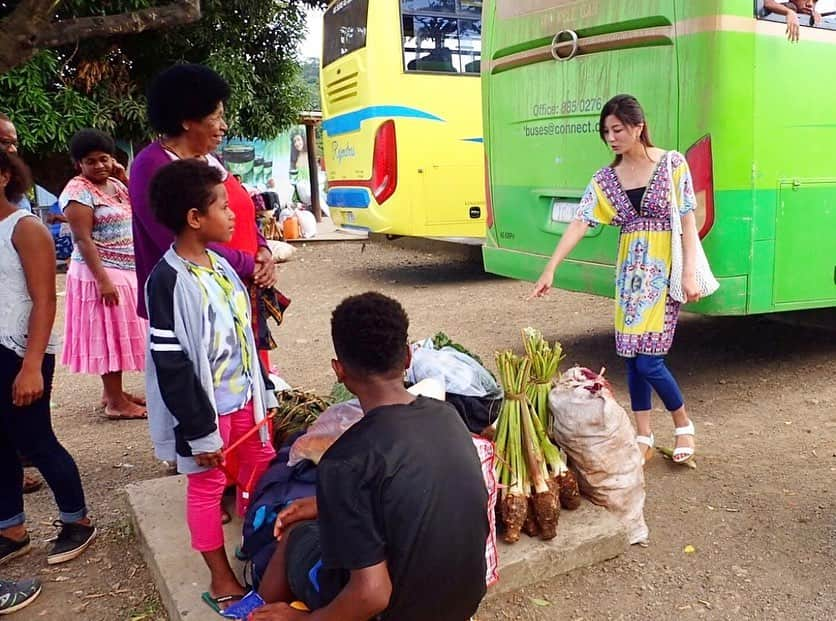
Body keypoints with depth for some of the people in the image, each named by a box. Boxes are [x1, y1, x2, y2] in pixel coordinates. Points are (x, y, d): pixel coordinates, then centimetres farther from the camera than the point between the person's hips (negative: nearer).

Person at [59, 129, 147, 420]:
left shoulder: (115, 184, 12)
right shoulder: (79, 191, -13)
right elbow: (83, 240, -19)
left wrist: (125, 179, 3)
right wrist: (103, 279, -25)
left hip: (127, 272, 8)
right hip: (101, 274, -8)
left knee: (118, 333, 14)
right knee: (109, 335, -4)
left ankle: (113, 392, 25)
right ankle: (116, 403, 2)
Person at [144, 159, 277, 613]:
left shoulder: (220, 264, 4)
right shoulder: (168, 281, -21)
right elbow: (172, 365, -20)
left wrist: (262, 390, 16)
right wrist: (201, 432, -17)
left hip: (243, 396, 8)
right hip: (205, 407, -8)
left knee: (261, 466, 19)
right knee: (207, 487, 8)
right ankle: (222, 580, 25)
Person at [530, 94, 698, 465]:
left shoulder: (672, 163, -4)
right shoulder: (606, 178, 5)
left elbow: (688, 221, -5)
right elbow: (580, 223, -2)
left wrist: (689, 273, -13)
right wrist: (550, 270, -10)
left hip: (665, 269, -4)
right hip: (629, 271, 5)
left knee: (648, 360, -8)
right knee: (632, 358, 7)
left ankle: (684, 425, 19)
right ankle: (644, 438, 21)